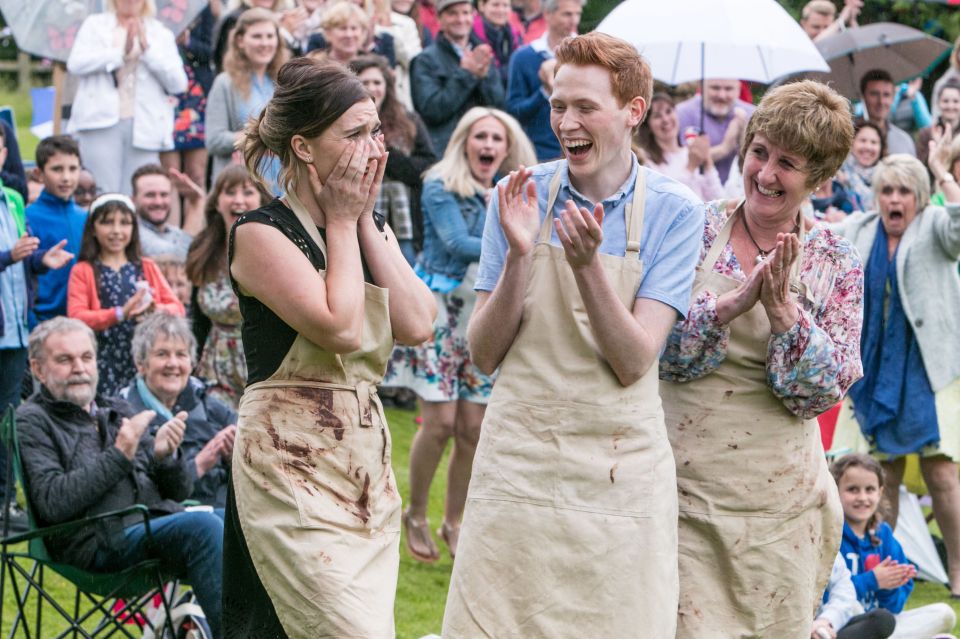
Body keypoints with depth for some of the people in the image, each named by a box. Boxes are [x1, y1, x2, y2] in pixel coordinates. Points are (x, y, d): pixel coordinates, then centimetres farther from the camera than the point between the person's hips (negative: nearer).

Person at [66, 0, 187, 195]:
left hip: (144, 127, 1)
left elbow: (178, 84, 3)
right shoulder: (95, 25, 16)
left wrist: (147, 49, -5)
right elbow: (75, 63, -2)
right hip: (102, 123, -1)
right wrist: (122, 53, -7)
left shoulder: (161, 34, 16)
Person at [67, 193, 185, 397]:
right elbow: (76, 317, -7)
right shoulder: (83, 271, 7)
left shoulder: (147, 268, 17)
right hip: (105, 363, -2)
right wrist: (120, 313, -20)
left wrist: (155, 309, -14)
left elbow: (177, 309, 8)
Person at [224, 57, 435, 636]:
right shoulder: (262, 234, -7)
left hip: (367, 461, 7)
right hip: (291, 463, -7)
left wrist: (367, 221, 2)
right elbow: (340, 327, -19)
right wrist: (341, 222, -6)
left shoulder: (368, 229, 15)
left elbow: (417, 325, 0)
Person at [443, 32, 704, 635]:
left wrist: (586, 264, -24)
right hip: (518, 461, 1)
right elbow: (485, 354, 0)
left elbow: (633, 362, -10)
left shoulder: (674, 212, -3)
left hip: (620, 469, -1)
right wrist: (519, 252, -14)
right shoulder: (520, 196, 2)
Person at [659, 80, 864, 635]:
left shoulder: (835, 262, 3)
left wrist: (782, 309, -18)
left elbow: (823, 392, -3)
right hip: (684, 484, -2)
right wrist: (734, 301, -21)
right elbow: (659, 349, -7)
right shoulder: (696, 229, 0)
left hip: (781, 501, 2)